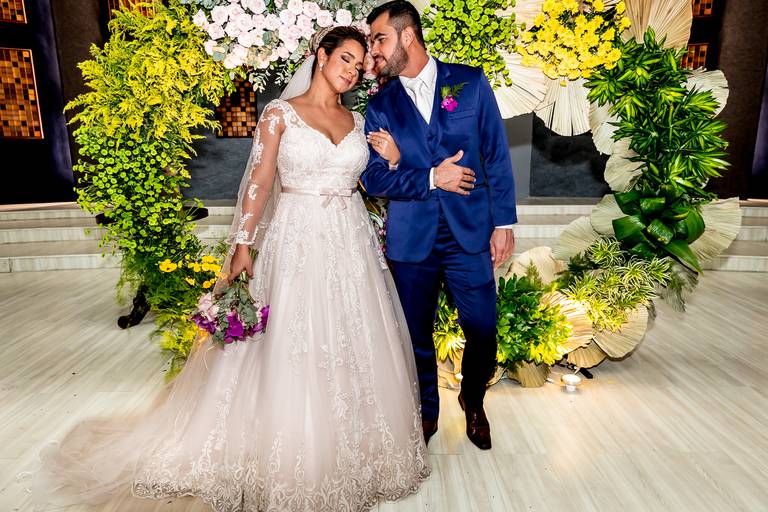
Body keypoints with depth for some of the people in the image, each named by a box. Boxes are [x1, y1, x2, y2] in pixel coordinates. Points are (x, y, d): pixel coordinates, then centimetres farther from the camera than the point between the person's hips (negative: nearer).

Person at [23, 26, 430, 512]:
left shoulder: (357, 120, 13)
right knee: (290, 352, 2)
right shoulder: (281, 113, 0)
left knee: (355, 352, 10)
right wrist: (243, 245, -10)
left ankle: (352, 451, 30)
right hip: (298, 241, -4)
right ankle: (292, 458, 23)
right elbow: (260, 181, -5)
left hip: (352, 245, 5)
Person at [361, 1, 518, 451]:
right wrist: (431, 178, -14)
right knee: (417, 335, 10)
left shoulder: (471, 82, 3)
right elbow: (374, 178, -2)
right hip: (411, 239, 1)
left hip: (471, 232, -1)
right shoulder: (380, 106, 5)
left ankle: (473, 401, 35)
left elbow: (497, 155, 2)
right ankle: (426, 413, 36)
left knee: (483, 330, 4)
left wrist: (504, 222, -2)